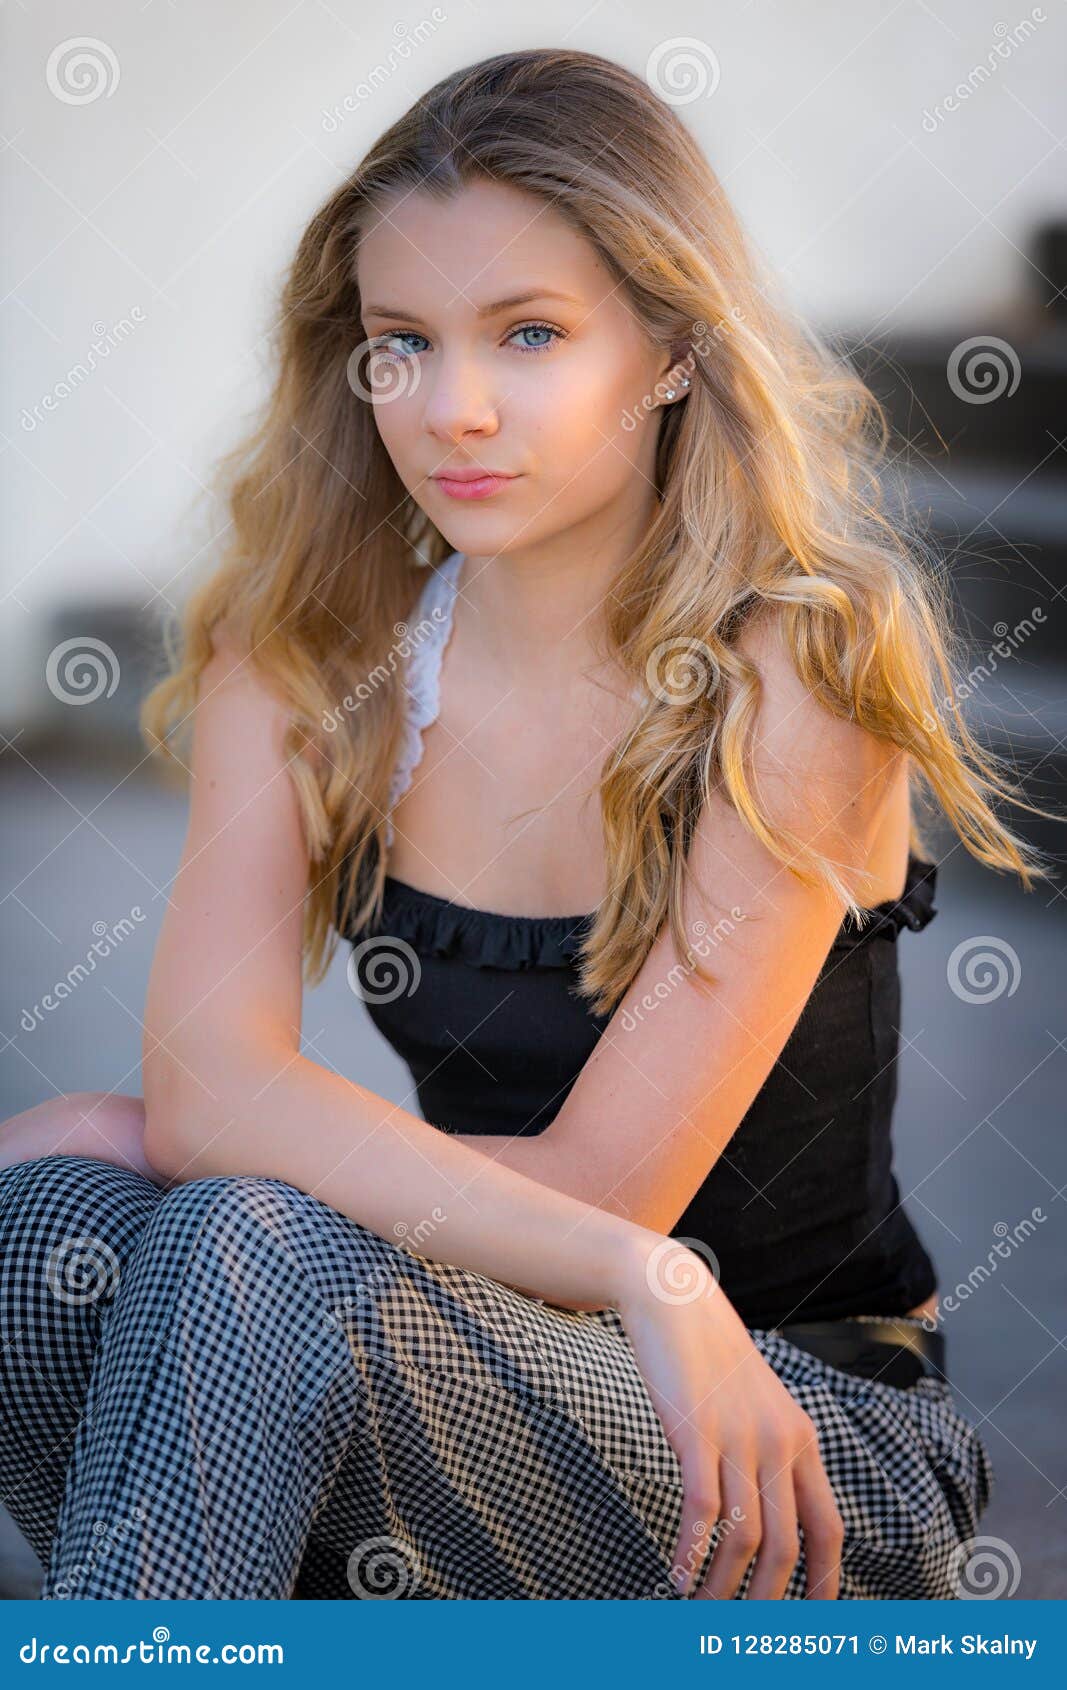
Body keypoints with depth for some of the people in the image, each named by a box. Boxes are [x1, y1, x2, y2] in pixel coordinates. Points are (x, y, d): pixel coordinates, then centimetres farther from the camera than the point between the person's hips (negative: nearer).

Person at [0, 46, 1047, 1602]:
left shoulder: (797, 676, -15)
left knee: (258, 1254, -31)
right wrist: (642, 1274, -28)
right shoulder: (310, 656, -1)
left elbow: (596, 1182, -17)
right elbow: (208, 1079, -17)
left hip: (807, 1443, -4)